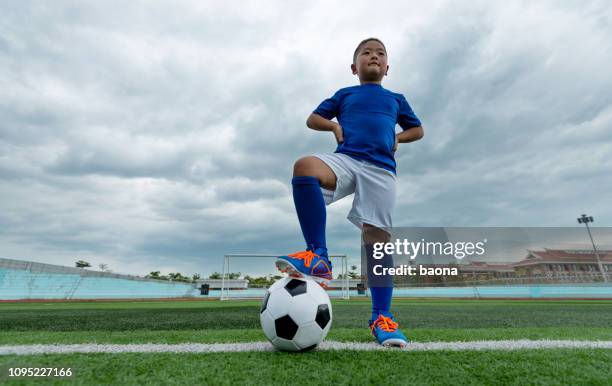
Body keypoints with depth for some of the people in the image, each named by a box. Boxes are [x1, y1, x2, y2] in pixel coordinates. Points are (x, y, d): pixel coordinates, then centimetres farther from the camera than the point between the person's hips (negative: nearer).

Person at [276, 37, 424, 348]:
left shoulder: (396, 99, 29)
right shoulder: (344, 95, 26)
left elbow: (417, 129, 35)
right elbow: (312, 119, 27)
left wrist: (397, 138, 13)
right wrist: (335, 125, 6)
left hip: (381, 167, 1)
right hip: (346, 158, -1)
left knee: (376, 235, -13)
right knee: (304, 166, -34)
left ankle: (382, 316, -5)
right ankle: (318, 258, -33)